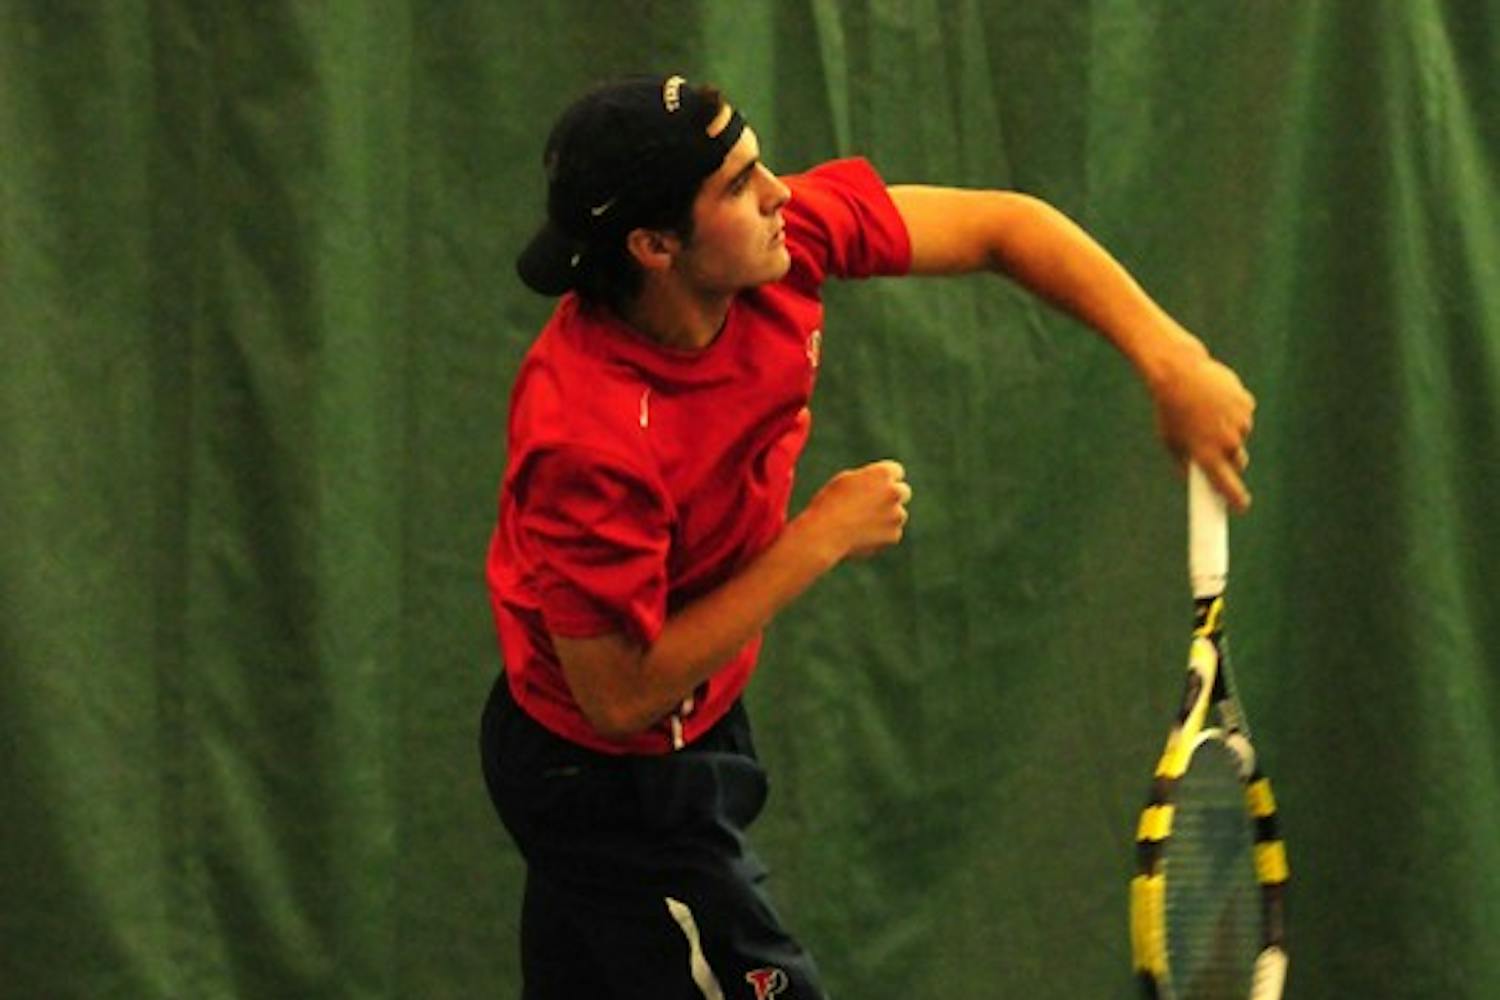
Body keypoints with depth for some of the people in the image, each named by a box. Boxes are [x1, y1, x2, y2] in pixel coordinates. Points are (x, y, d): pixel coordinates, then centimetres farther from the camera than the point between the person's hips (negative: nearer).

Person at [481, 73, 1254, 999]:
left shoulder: (784, 233, -19)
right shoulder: (586, 436, -38)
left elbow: (1001, 226, -7)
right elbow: (621, 696, -29)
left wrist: (1172, 362, -18)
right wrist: (819, 542, -26)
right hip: (618, 776, -8)